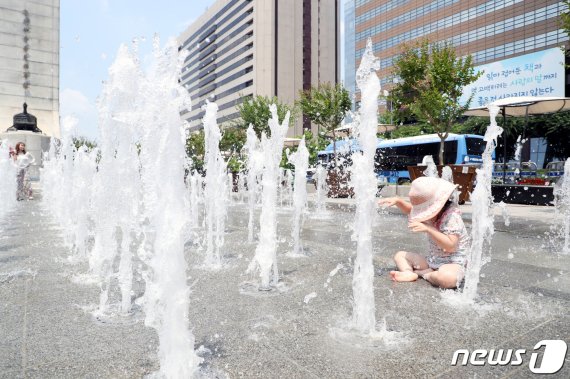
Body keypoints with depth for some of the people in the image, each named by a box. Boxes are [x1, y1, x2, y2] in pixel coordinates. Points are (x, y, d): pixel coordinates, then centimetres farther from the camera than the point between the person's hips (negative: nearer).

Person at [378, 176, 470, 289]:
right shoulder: (432, 212, 3)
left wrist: (428, 229, -34)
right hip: (432, 260, 8)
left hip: (453, 263, -8)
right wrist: (397, 201, 0)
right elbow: (410, 210, 20)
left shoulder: (452, 216, -21)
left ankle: (420, 272, -15)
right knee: (399, 255, 7)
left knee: (448, 278, -43)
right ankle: (408, 273, -24)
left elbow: (450, 246, -30)